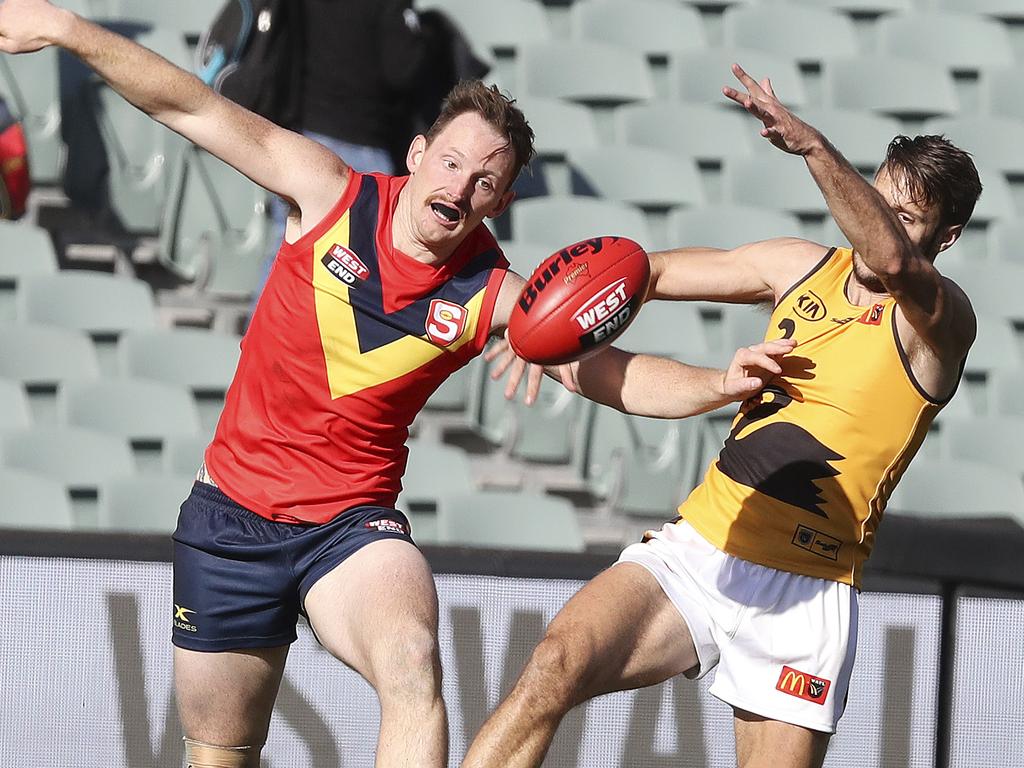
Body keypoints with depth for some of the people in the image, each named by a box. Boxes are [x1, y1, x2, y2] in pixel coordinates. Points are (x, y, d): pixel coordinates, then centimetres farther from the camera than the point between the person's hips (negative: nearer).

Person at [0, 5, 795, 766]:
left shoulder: (492, 294, -10)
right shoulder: (331, 195, -9)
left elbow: (619, 371, -17)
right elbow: (193, 109, -7)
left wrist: (718, 384, -37)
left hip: (353, 523, -1)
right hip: (232, 512, 1)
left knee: (412, 665, -33)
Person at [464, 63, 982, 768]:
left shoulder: (942, 319, -6)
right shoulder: (804, 268, 11)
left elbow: (891, 259, -31)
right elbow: (652, 272, 19)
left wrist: (812, 144, -40)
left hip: (803, 593, -3)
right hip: (697, 545, 3)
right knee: (554, 668, -20)